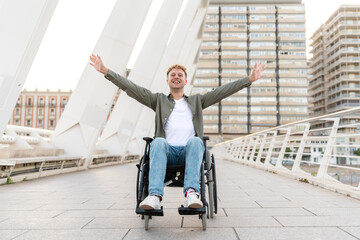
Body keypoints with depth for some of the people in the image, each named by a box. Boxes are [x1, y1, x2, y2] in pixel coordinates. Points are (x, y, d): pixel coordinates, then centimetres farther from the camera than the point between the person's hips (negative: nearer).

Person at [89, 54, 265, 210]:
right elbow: (132, 88, 15)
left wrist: (250, 79, 10)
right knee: (158, 142, -33)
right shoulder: (159, 100, 24)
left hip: (190, 151, 1)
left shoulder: (196, 101, 27)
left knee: (196, 141, -32)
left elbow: (222, 91, 18)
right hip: (167, 151, 0)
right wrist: (105, 71, 6)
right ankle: (155, 196, -45)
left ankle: (191, 193, -46)